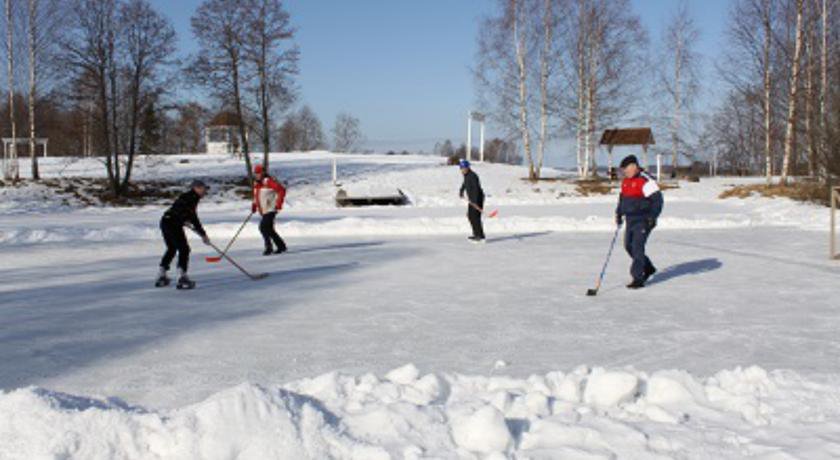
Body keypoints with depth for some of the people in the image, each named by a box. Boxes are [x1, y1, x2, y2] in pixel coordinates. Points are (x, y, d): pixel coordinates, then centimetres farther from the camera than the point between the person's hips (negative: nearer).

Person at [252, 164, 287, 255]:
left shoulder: (269, 181, -14)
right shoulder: (256, 184, 13)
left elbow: (282, 190, -17)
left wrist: (278, 204, -19)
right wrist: (254, 205, 14)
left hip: (271, 210, -9)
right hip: (263, 211, 9)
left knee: (263, 227, -19)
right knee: (269, 229, 13)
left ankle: (269, 247, -15)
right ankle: (281, 246, 25)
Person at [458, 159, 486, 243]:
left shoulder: (472, 176, -21)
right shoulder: (466, 175, 9)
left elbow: (476, 189, -30)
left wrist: (475, 201, -37)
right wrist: (462, 190, 44)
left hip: (477, 199, -10)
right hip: (472, 199, 10)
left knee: (475, 217, -14)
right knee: (470, 216, 15)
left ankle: (481, 237, -11)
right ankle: (476, 235, 25)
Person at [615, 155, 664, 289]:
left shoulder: (645, 180, -16)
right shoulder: (625, 181, 12)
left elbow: (657, 200, -17)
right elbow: (622, 198, 25)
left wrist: (652, 217, -21)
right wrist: (619, 214, 18)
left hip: (643, 220, -9)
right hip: (630, 219, 9)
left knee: (637, 247, -12)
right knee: (629, 246, 12)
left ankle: (638, 279, -8)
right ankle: (648, 268, 31)